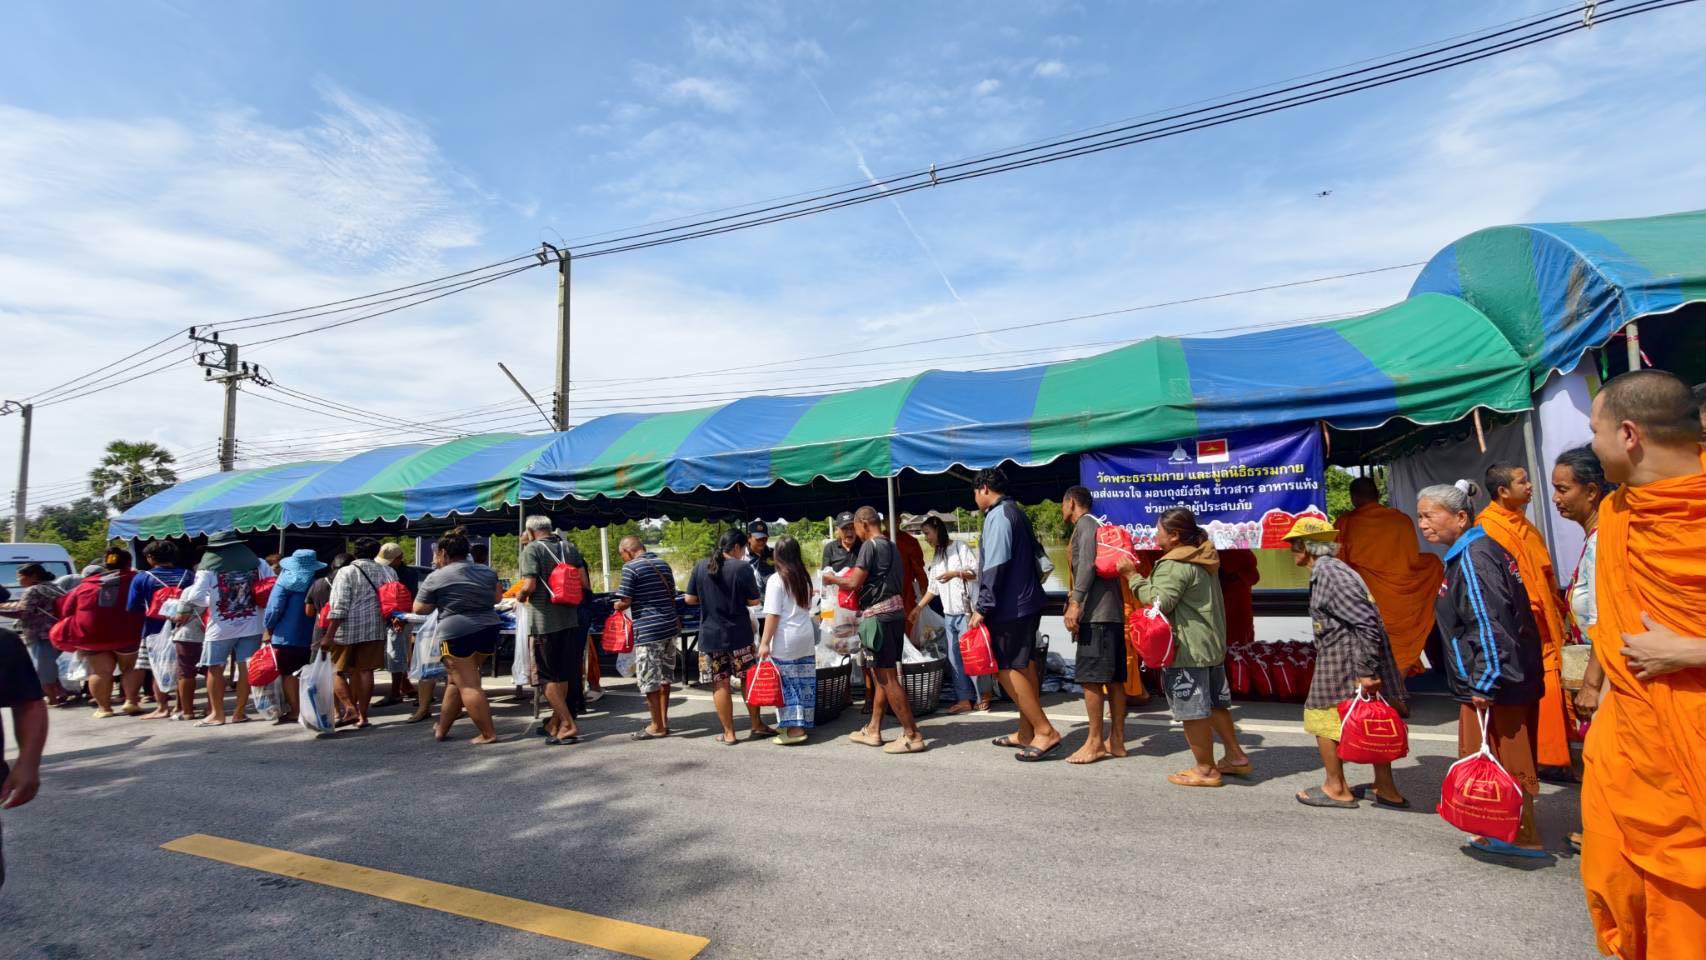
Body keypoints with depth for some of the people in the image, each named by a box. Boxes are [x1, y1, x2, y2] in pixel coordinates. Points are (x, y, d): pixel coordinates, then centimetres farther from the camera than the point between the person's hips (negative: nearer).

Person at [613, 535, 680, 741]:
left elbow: (625, 602, -12)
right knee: (665, 676, 16)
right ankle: (663, 720, 23)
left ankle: (657, 726, 9)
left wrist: (617, 605, 9)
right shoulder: (663, 565, 13)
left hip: (648, 630, -8)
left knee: (649, 679, 2)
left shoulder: (631, 567, -9)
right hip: (670, 626, 8)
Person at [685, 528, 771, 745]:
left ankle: (729, 733, 12)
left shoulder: (701, 566, 0)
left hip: (710, 635, 2)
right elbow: (754, 601, -6)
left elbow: (690, 599, 4)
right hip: (739, 634, -1)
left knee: (720, 684, 6)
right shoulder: (742, 567, -9)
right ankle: (757, 725, 23)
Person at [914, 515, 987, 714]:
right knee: (954, 657, 5)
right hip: (948, 614, 7)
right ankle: (964, 698, 10)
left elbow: (976, 571, -10)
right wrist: (919, 606, 15)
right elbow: (933, 587, 19)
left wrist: (955, 573, -21)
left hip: (965, 611, -7)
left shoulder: (960, 548, -4)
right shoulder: (936, 556, 17)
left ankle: (983, 696, 6)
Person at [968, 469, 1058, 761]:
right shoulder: (1017, 513, 16)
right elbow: (1034, 560, 20)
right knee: (1024, 666, 13)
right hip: (1026, 602, 10)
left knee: (1006, 669, -7)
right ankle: (1027, 733, 20)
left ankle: (1045, 731, -6)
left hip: (1009, 607, -10)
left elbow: (995, 566, -22)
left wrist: (982, 608, -20)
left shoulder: (998, 516, -14)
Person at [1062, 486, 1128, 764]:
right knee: (1113, 678, 9)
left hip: (1096, 613, -10)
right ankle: (1116, 741, 13)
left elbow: (1088, 564, -17)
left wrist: (1076, 603, -22)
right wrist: (1077, 596, 30)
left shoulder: (1085, 524, -5)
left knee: (1090, 677, -7)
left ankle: (1095, 742, -4)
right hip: (1111, 612, 10)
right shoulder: (1096, 525, 23)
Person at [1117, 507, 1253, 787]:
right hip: (1213, 645, 10)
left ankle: (1205, 769, 10)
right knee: (1214, 704, 21)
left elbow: (1159, 602, -25)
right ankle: (1236, 757, 30)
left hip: (1187, 650, -10)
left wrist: (1133, 576, -18)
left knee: (1193, 711, 0)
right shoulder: (1203, 559, 13)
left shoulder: (1174, 565, -18)